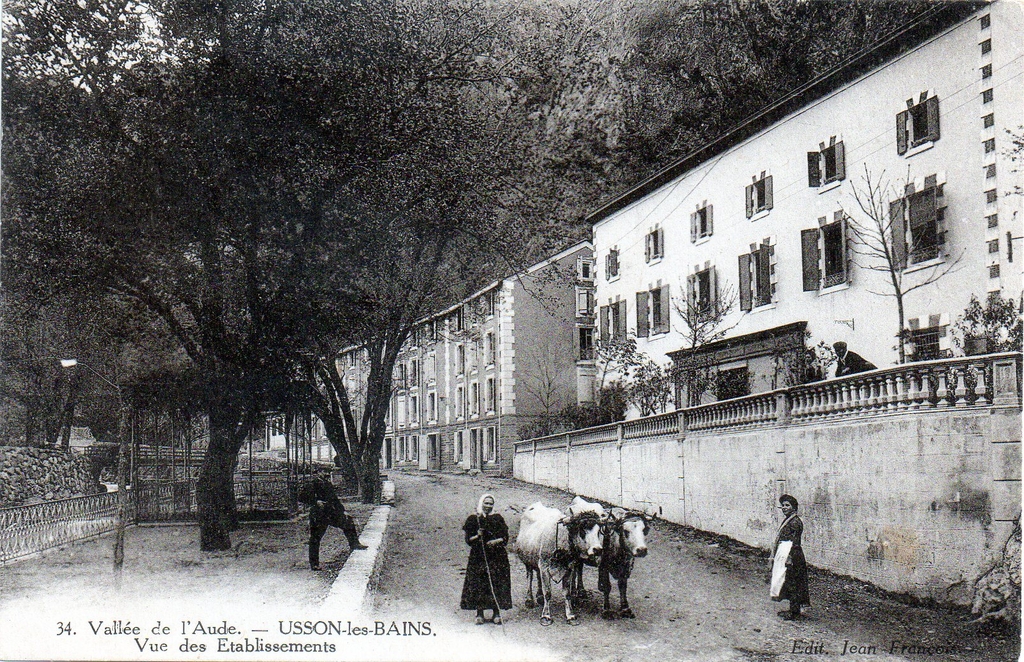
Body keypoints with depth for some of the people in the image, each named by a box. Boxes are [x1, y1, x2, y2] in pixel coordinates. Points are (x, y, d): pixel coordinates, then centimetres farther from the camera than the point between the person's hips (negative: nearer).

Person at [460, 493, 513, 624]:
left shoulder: (498, 519, 8)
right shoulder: (473, 519, 5)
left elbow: (505, 538, 5)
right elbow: (468, 540, 3)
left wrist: (496, 541, -14)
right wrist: (477, 536, -15)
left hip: (497, 557, 0)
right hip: (478, 557, 0)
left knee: (496, 584, -2)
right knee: (478, 584, -4)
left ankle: (497, 613, 7)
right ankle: (479, 613, 5)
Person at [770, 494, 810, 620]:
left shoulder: (795, 522, -15)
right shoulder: (786, 520, 14)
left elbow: (795, 542, -18)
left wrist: (789, 558, -22)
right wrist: (774, 555, 21)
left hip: (791, 554, -10)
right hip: (782, 553, 10)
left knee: (791, 583, -5)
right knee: (788, 583, 13)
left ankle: (794, 611, 0)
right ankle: (792, 609, 20)